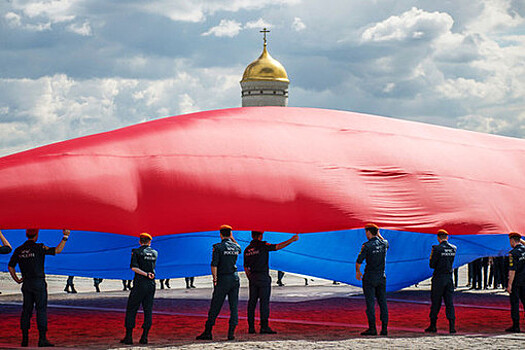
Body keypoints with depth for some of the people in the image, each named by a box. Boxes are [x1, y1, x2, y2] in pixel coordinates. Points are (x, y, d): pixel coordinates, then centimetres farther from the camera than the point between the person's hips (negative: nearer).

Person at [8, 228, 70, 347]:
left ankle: (25, 338, 9)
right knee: (41, 309, -3)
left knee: (26, 310, 10)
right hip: (39, 283, -5)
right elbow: (57, 250, -16)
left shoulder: (19, 250, 6)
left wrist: (17, 279, 15)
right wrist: (65, 237, -10)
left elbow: (10, 266, 9)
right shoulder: (39, 248, -10)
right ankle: (42, 338, -7)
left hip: (26, 284, 5)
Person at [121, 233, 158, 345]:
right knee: (148, 310, 6)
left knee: (131, 310, 3)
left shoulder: (136, 252, -3)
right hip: (151, 285, 4)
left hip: (139, 285, -4)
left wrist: (146, 274, -15)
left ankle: (128, 337, -1)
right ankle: (144, 337, 1)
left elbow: (134, 267, -15)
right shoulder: (155, 253, 9)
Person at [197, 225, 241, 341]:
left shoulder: (218, 247, -8)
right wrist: (232, 238, 26)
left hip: (223, 279, -4)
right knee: (234, 307, 5)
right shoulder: (236, 247, 5)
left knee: (215, 307, 2)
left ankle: (207, 332, 5)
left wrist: (215, 279, -9)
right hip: (235, 279, 4)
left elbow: (214, 265, -14)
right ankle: (231, 333, 0)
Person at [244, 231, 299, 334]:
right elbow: (277, 247, -13)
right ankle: (264, 327, -9)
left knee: (252, 302, 8)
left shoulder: (247, 250, 11)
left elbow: (246, 267, 15)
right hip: (263, 277, -6)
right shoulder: (262, 245, -8)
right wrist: (292, 240, -8)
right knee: (264, 301, -5)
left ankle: (251, 327, 7)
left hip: (252, 277, 6)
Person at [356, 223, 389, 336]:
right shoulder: (384, 243, 2)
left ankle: (372, 328, -5)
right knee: (382, 302, 7)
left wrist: (358, 272, 6)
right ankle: (384, 328, 4)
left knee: (370, 302, -2)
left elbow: (359, 261, -11)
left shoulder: (367, 246, -12)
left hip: (369, 277, -5)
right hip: (381, 277, 5)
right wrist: (378, 234, 21)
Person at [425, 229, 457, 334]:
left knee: (435, 303, 5)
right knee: (449, 302, 5)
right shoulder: (453, 248, 4)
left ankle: (433, 326, 10)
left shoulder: (437, 248, -12)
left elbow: (432, 265, -9)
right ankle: (452, 326, -4)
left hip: (439, 278, -4)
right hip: (449, 277, 4)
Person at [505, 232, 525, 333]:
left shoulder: (513, 253, -15)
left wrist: (509, 284, -18)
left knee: (515, 303, -2)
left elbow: (512, 270, -19)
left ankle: (516, 326, -2)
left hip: (516, 282, -6)